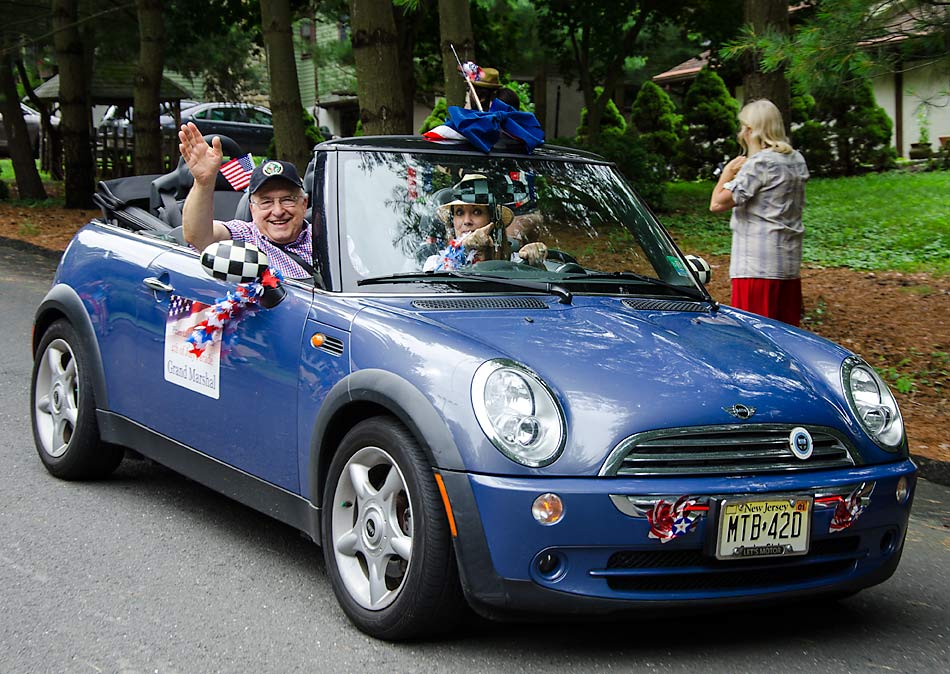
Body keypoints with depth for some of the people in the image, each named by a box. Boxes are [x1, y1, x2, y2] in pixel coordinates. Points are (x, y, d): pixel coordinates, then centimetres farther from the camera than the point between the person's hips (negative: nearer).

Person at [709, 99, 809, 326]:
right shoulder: (797, 160, 12)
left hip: (758, 265, -8)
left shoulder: (759, 163, -13)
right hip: (790, 263, 8)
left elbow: (717, 204, -17)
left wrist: (727, 174, 2)